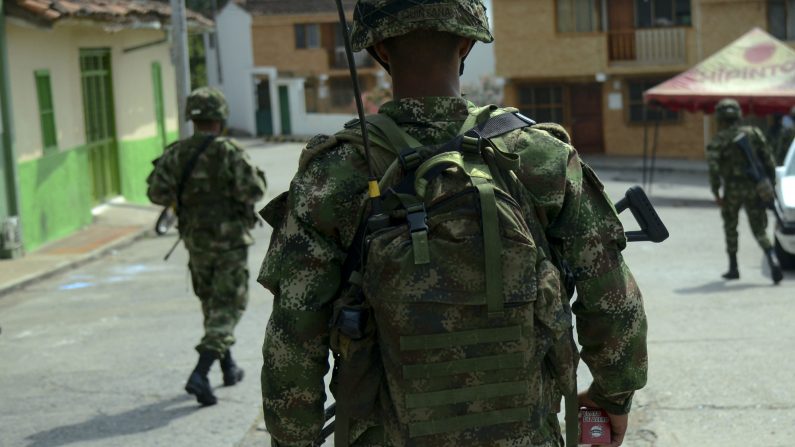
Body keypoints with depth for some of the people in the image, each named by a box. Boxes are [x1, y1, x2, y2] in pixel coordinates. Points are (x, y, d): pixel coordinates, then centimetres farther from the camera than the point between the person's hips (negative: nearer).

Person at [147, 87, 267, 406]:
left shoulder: (176, 154, -2)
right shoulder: (230, 153, -14)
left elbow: (157, 192, -9)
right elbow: (253, 190, -21)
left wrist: (182, 197, 9)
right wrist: (255, 176, 1)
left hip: (196, 241, 5)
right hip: (230, 241, -5)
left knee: (212, 303, 20)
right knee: (226, 307, -1)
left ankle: (229, 368, 32)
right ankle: (200, 374, -16)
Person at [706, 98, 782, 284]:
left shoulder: (719, 140, -3)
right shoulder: (755, 134, 6)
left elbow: (713, 168, -13)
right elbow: (769, 161, 3)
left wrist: (716, 193, -8)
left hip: (733, 189, -2)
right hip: (755, 187, 2)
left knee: (730, 227, 18)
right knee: (759, 229, 5)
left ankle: (733, 268, 20)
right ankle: (772, 260, -19)